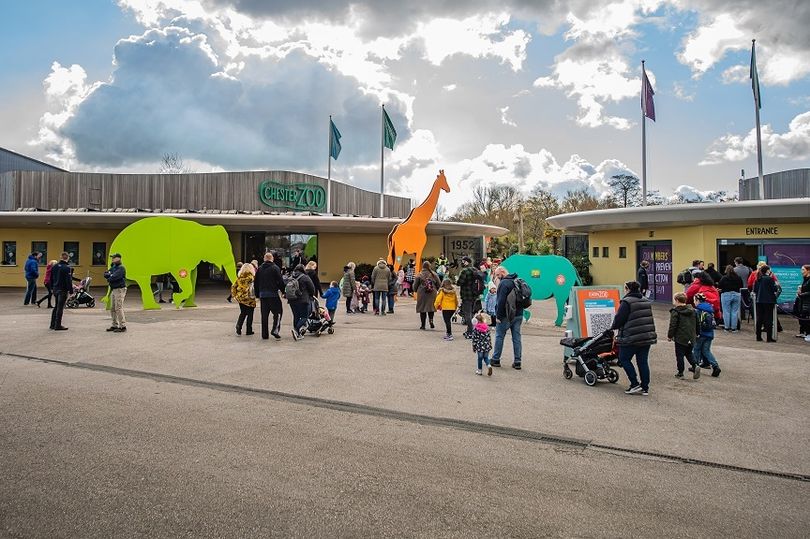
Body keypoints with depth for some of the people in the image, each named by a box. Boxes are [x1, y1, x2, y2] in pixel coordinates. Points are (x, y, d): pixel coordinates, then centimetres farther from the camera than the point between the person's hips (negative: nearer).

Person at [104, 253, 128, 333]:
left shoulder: (121, 268, -12)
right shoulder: (113, 267, 17)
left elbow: (114, 277, -22)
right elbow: (105, 274, 9)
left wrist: (109, 279, -4)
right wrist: (110, 275, -11)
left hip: (119, 289, -10)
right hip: (113, 289, 10)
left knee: (118, 308, -10)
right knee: (112, 308, 13)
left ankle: (123, 326, -7)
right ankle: (115, 325, 21)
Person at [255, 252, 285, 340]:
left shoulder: (259, 269, 10)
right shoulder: (275, 268, -5)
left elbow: (255, 283, 13)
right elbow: (280, 281, -7)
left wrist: (258, 294, 20)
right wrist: (283, 291, 4)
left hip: (262, 294, 5)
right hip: (273, 294, -5)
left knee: (264, 315, 9)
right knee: (277, 312, 4)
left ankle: (265, 334, 11)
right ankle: (275, 330, -11)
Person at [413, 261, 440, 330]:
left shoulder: (419, 275, -8)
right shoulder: (434, 275, -1)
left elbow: (415, 285, -2)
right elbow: (439, 285, 6)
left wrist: (415, 291, 17)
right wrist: (435, 290, 24)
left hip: (422, 294, -2)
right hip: (432, 294, 2)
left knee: (422, 309, 5)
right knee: (431, 308, 14)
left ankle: (423, 325, 7)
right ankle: (431, 320, -7)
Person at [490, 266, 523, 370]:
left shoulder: (504, 283, -15)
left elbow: (501, 301, -20)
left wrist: (498, 315, -15)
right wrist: (519, 310, 17)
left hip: (506, 316, -8)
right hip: (518, 314, 8)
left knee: (499, 336, 5)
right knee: (517, 337, 9)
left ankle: (495, 359, 13)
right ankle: (517, 362, 10)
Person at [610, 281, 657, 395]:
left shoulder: (626, 302, -12)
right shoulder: (646, 301, 12)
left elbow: (619, 318, -13)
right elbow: (649, 318, 18)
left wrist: (613, 327, 5)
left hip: (631, 338, -7)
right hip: (648, 337, 7)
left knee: (624, 359, 7)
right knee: (643, 361, 11)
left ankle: (635, 384, 3)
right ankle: (645, 388, 14)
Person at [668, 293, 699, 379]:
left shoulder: (675, 312, -15)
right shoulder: (692, 310, 6)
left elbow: (673, 325, -15)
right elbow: (696, 323, 14)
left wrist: (669, 336, -3)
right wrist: (695, 333, 25)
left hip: (680, 338, -6)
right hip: (691, 338, 6)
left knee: (679, 355, 4)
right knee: (689, 353, 22)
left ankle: (680, 372, 10)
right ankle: (695, 366, 2)